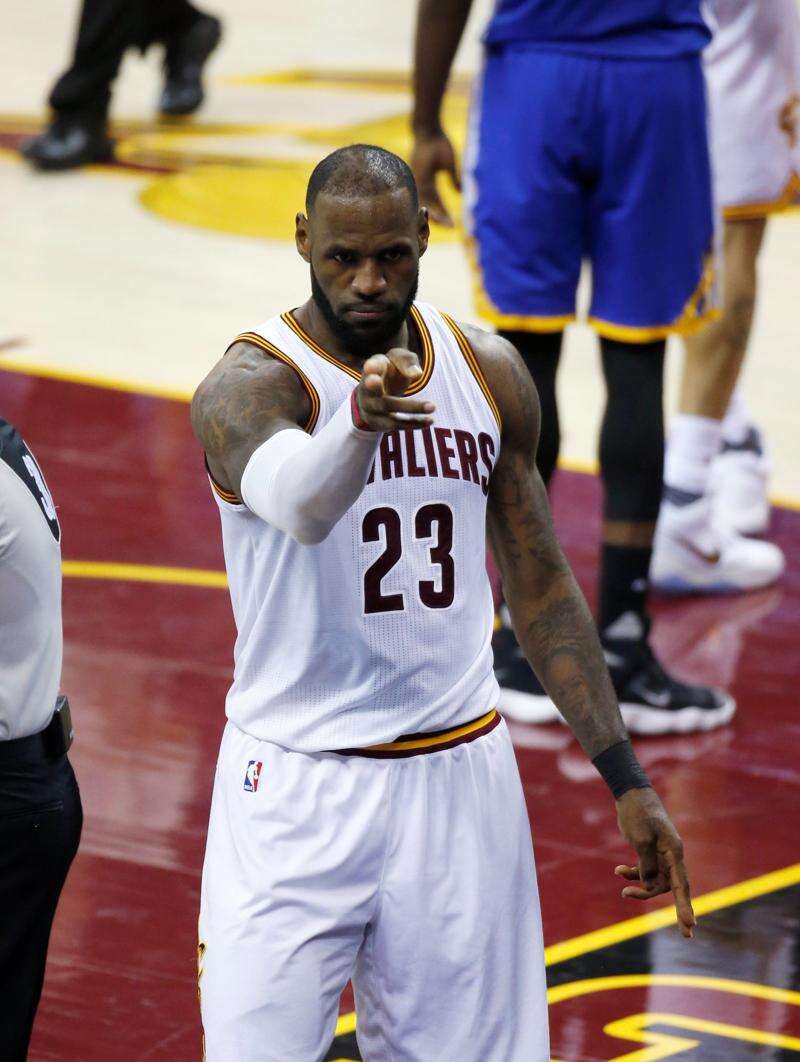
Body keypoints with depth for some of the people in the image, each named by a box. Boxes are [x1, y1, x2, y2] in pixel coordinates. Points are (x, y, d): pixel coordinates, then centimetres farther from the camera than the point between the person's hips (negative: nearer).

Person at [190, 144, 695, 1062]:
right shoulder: (247, 386, -13)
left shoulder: (490, 374, 4)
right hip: (298, 789, -4)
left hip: (459, 779, 4)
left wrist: (625, 780, 10)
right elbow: (300, 508, -37)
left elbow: (540, 588, 13)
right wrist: (362, 417, -58)